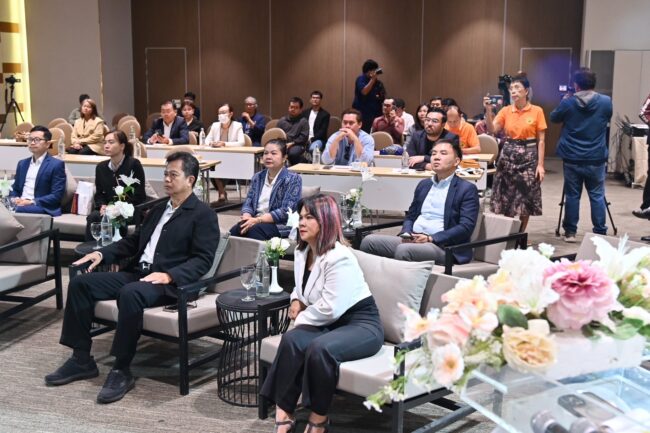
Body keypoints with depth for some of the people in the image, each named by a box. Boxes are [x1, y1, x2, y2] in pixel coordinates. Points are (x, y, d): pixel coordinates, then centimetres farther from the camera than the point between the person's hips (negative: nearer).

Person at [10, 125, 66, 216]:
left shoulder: (56, 165, 1)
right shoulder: (22, 163, 23)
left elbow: (56, 196, -7)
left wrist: (32, 202, -17)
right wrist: (14, 199, -1)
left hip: (41, 208, -5)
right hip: (19, 204, 5)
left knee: (18, 209, -38)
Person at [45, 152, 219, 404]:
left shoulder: (203, 214, -2)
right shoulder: (158, 209, 23)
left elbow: (202, 260, -12)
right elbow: (133, 241, 26)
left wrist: (169, 275, -26)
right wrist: (102, 253, 9)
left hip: (169, 283, -8)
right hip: (137, 273, 8)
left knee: (130, 294, -38)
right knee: (80, 283, -8)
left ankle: (122, 371, -26)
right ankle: (82, 359, -3)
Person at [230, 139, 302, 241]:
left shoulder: (293, 179, -1)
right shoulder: (257, 177, 17)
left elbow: (285, 212, -11)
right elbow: (248, 203, 11)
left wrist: (257, 220, -19)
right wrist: (247, 218, -13)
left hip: (281, 225, -4)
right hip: (255, 221, 5)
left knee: (254, 230, -36)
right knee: (234, 230, -28)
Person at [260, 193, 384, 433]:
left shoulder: (339, 258, -21)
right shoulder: (302, 251, 8)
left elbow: (330, 307, -23)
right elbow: (302, 286, 29)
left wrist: (301, 318, -9)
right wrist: (296, 300, 7)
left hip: (361, 324, -7)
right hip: (330, 323, 8)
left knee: (320, 349, -35)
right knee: (291, 339, -24)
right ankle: (284, 413, -17)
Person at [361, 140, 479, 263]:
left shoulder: (467, 189, 1)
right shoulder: (424, 184, 21)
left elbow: (466, 227, -9)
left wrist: (431, 238, -17)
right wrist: (406, 234, -1)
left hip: (441, 246, -6)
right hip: (412, 241, 6)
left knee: (404, 250, -35)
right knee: (369, 241, -14)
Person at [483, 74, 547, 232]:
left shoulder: (537, 111, -3)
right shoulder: (505, 111, 3)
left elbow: (541, 140, -3)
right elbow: (492, 130, -8)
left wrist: (540, 164, -9)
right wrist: (488, 110, -20)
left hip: (528, 156, -2)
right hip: (508, 155, 2)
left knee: (526, 200, 3)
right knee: (506, 200, 4)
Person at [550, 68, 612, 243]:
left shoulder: (567, 102, -7)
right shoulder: (606, 102, -5)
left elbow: (553, 118, 11)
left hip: (572, 159, 0)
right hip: (596, 159, 0)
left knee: (572, 195, 8)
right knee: (597, 196, 7)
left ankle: (570, 232, 14)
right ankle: (600, 233, 9)